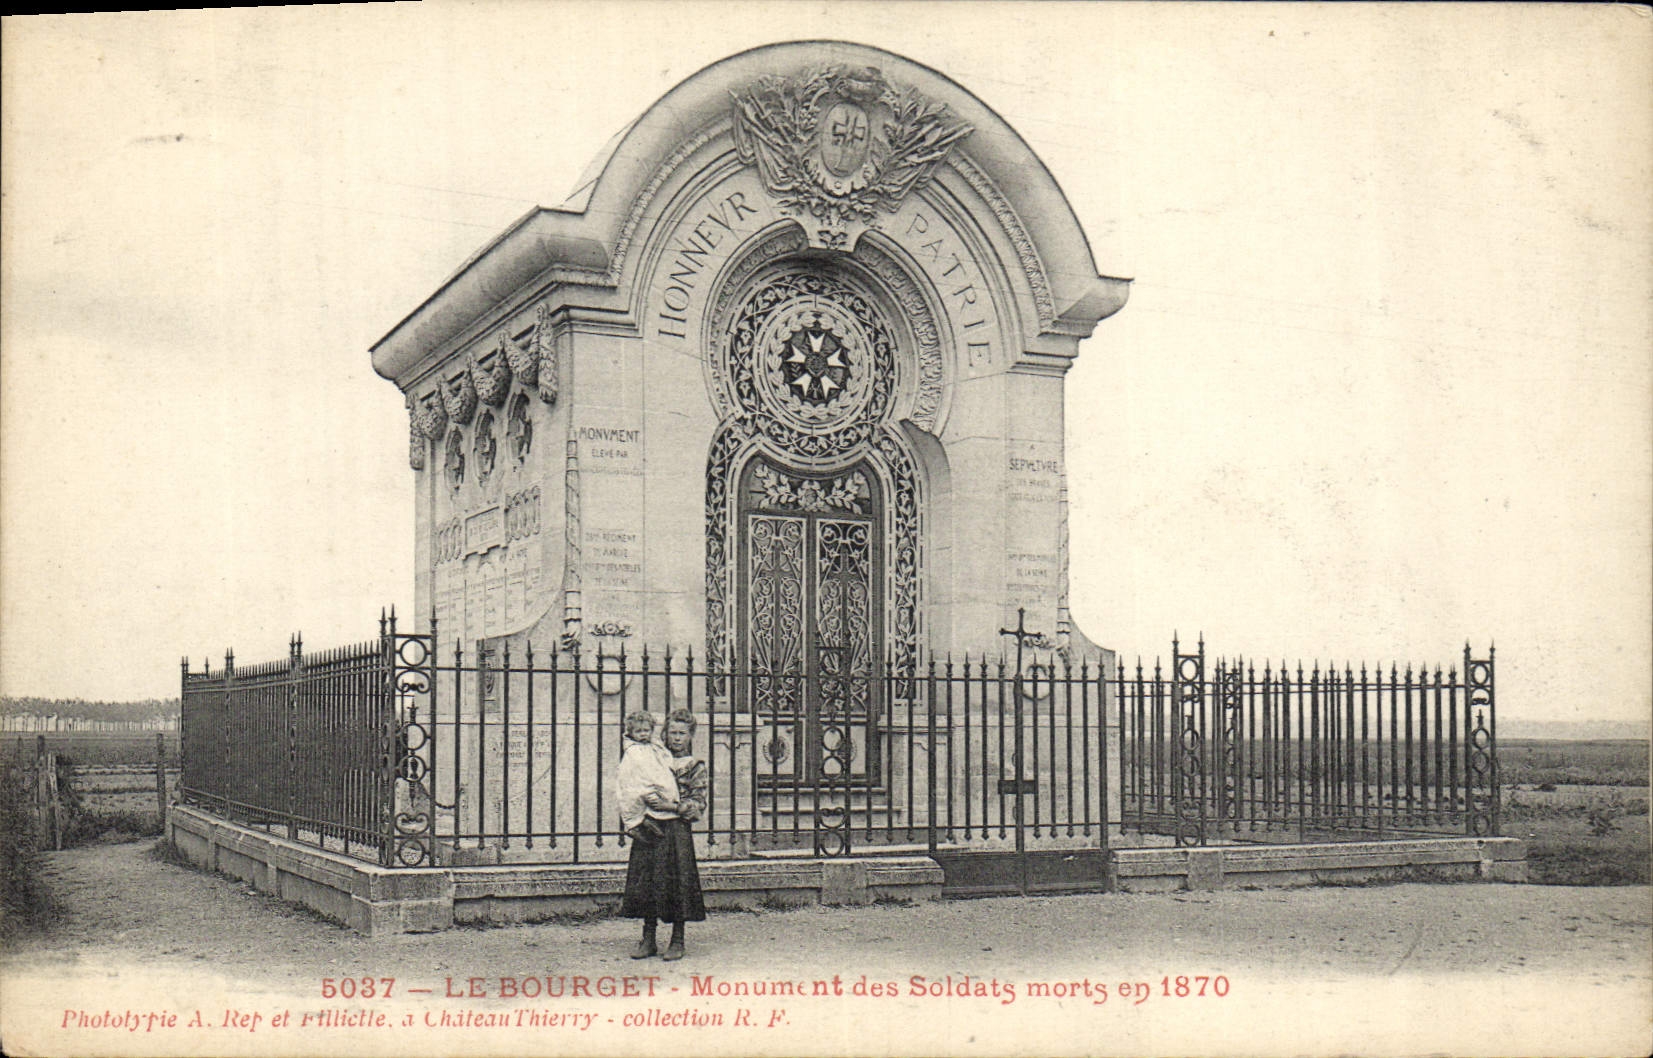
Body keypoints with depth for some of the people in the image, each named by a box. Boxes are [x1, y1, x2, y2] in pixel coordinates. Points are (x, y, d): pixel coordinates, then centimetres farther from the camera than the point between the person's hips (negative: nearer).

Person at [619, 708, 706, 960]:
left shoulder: (696, 766, 2)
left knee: (677, 883, -3)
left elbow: (698, 806, -4)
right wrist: (643, 797, -2)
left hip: (677, 829, -3)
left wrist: (671, 806, -15)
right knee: (647, 882, 3)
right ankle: (648, 939, 11)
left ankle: (677, 941, 7)